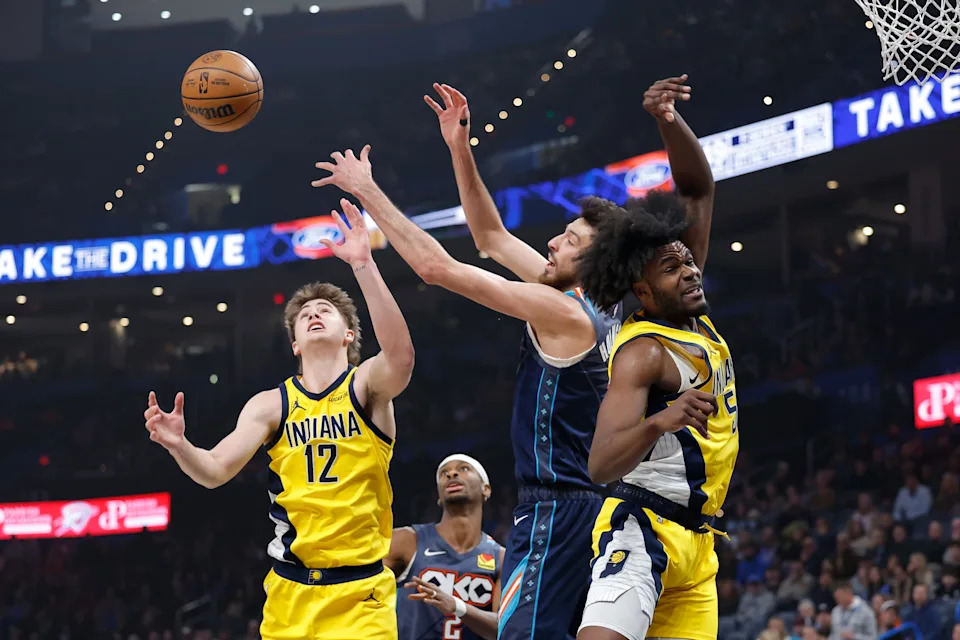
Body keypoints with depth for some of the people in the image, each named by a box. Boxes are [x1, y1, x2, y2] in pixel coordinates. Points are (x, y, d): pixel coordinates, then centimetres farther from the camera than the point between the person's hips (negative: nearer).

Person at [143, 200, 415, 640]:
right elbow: (215, 471, -2)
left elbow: (400, 356, -24)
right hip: (291, 592, 3)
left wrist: (363, 265, -31)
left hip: (361, 593, -2)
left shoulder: (366, 386, -1)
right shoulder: (271, 405, 6)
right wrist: (178, 446, -25)